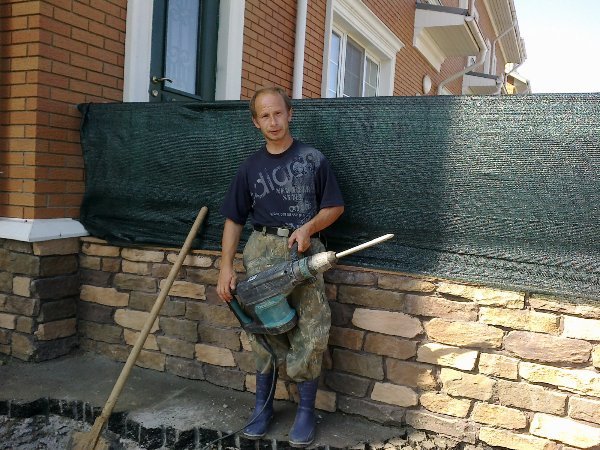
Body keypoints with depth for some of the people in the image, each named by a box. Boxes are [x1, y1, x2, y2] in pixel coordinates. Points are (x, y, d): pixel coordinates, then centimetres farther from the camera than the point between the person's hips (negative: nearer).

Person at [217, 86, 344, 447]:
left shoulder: (313, 159, 3)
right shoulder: (251, 167, 9)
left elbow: (335, 206, 7)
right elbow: (234, 219, 10)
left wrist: (308, 227, -12)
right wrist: (226, 267, 2)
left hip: (303, 251, -2)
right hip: (262, 251, 2)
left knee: (308, 334, -5)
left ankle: (306, 411, 14)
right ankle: (263, 406, 25)